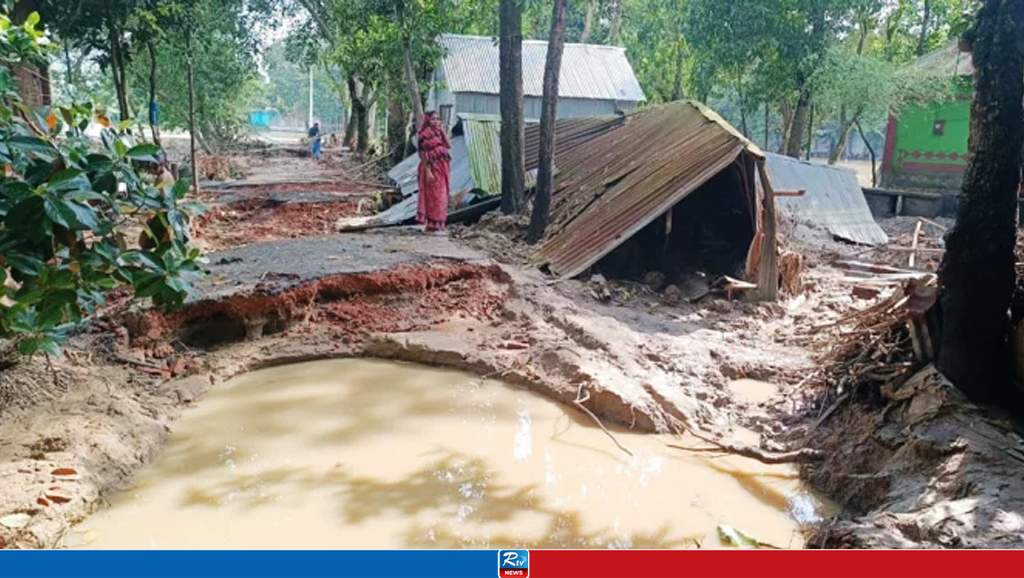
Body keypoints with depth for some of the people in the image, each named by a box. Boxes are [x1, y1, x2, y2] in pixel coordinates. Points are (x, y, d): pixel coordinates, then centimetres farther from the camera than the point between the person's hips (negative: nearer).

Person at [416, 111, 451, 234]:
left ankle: (439, 225, 18)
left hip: (442, 168, 8)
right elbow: (422, 154, -13)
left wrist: (443, 131, -3)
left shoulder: (439, 133, 13)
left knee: (441, 196, 10)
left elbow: (449, 146, 1)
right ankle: (433, 225, -1)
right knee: (433, 196, -6)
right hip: (432, 168, -8)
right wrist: (427, 171, -20)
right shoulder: (425, 135, -9)